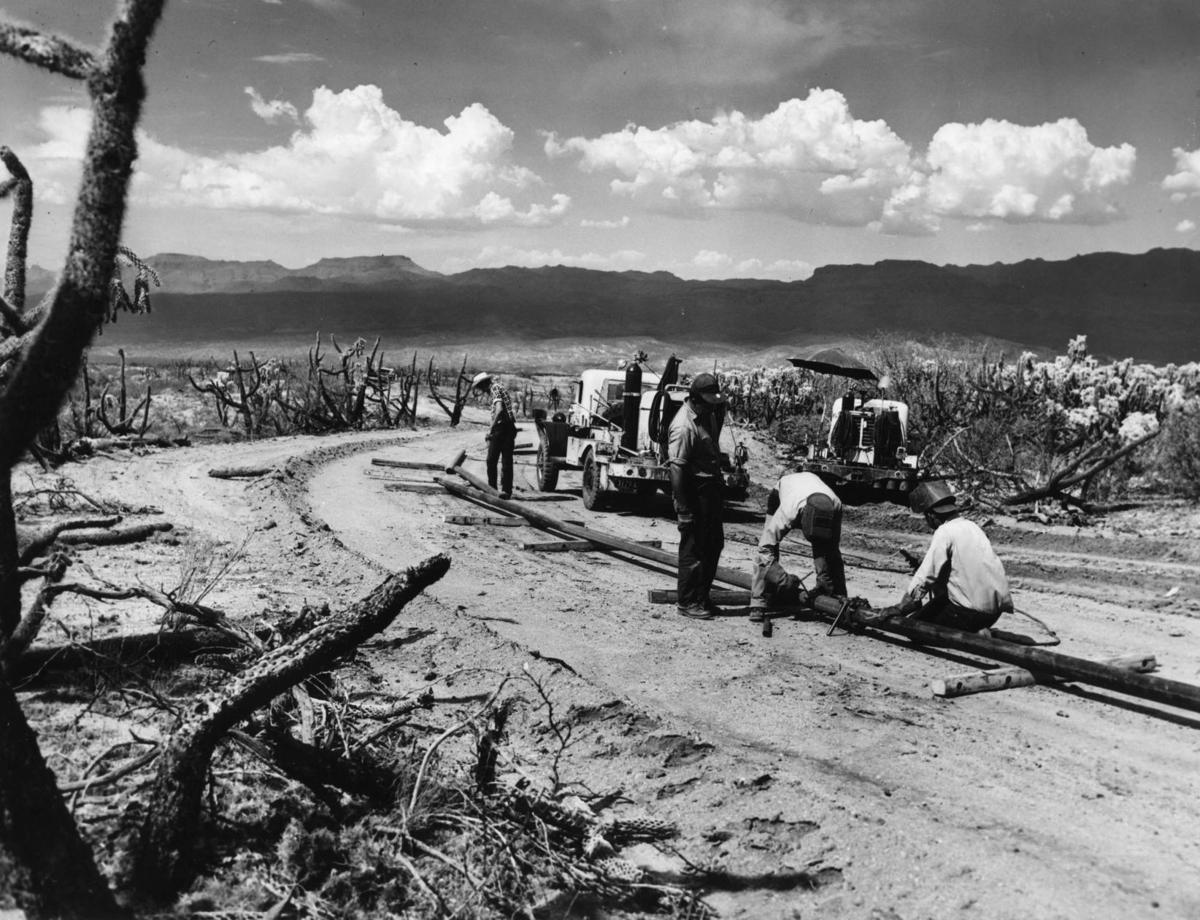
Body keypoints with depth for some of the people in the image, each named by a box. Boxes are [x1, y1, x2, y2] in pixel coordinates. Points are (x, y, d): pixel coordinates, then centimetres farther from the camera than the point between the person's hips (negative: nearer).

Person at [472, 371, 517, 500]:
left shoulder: (495, 388, -7)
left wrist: (491, 429, -17)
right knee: (507, 461, 6)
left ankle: (492, 488, 4)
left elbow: (499, 410, -20)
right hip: (510, 427, 8)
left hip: (501, 426, -8)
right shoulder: (501, 387, 20)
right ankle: (507, 490, 6)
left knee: (492, 460, 1)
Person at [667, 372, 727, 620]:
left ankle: (702, 597, 27)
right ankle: (688, 602, 10)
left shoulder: (707, 414, 5)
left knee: (714, 544, 16)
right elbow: (677, 469, -24)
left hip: (711, 487, 10)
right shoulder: (683, 427, -23)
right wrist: (683, 510, -24)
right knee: (693, 548, -2)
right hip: (694, 490, -10)